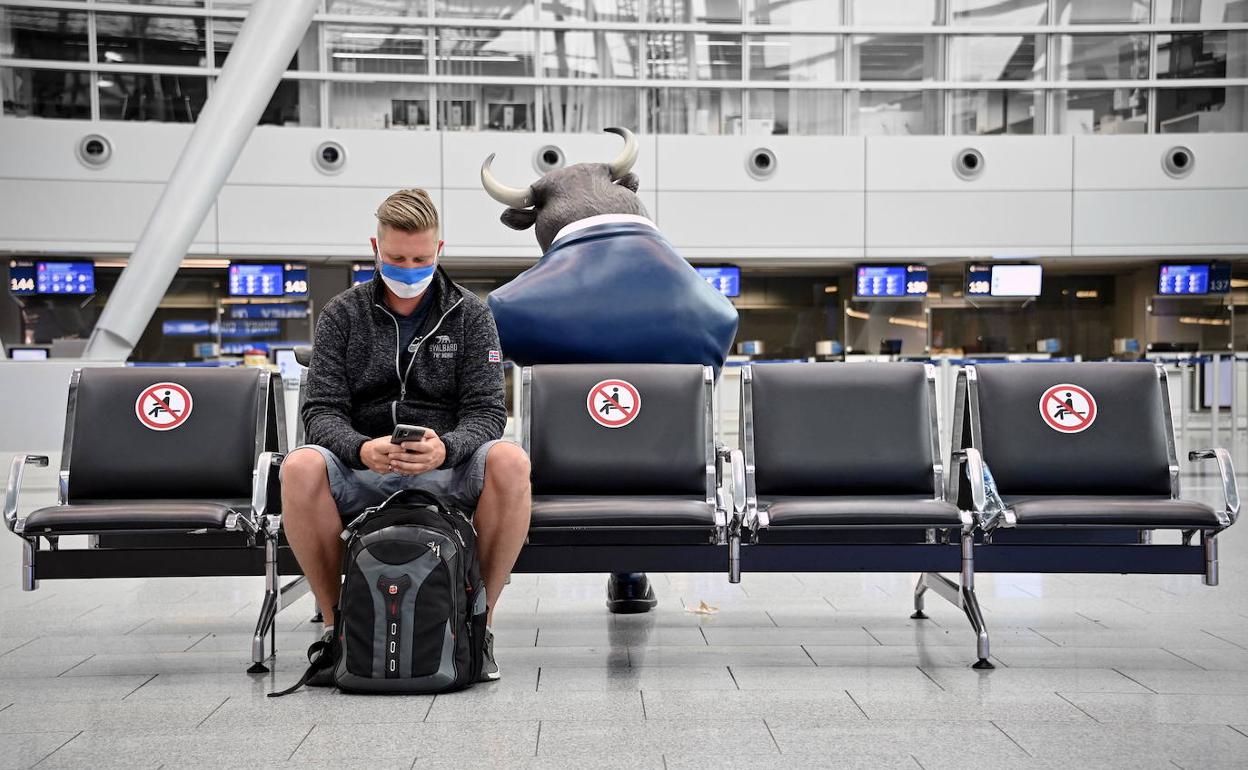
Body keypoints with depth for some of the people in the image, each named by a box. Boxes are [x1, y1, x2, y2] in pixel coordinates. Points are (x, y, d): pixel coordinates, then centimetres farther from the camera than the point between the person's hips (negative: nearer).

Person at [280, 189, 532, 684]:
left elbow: (487, 411, -1)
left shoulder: (470, 315, 8)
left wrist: (445, 448, -25)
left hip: (446, 474, 0)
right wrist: (361, 450, -25)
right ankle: (335, 623, -14)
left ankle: (480, 621, -15)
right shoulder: (342, 315, 9)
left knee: (510, 462, -32)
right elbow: (321, 411, -1)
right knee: (300, 467, -32)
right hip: (361, 473, 0)